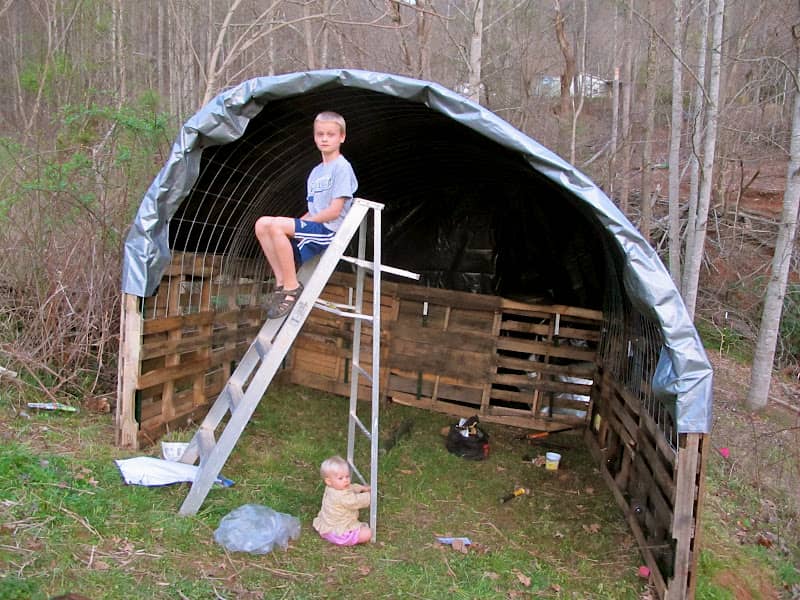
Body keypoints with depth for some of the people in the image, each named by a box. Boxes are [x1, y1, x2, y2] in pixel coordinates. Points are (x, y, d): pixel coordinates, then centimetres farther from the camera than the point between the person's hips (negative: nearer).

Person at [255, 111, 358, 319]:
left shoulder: (342, 167, -6)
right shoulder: (316, 172, 20)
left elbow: (334, 211, -13)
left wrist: (303, 222, -7)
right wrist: (298, 224, 2)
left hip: (329, 231, -8)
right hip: (314, 230, 8)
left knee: (276, 225, -26)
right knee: (262, 224, -7)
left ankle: (291, 287, -18)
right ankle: (281, 282, -7)